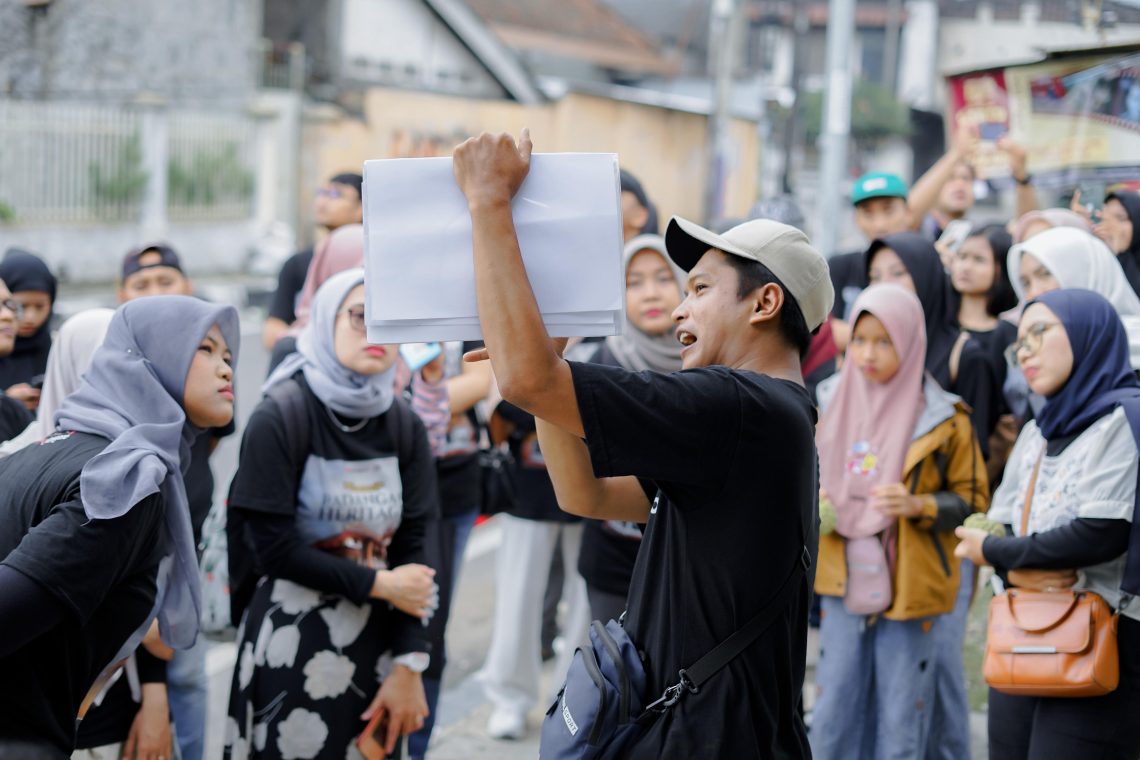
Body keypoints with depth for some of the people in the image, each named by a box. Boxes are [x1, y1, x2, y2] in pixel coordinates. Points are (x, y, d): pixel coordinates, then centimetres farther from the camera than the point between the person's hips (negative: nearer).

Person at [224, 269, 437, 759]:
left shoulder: (403, 425, 2)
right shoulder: (279, 417, -11)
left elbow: (411, 550, 0)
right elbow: (273, 549, -13)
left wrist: (408, 667, -7)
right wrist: (380, 584, -11)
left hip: (378, 641, 4)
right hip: (294, 647, -4)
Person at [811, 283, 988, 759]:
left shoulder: (943, 420, -6)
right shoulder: (831, 405, 5)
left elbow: (973, 499, -2)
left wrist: (918, 506, -19)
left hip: (910, 589, -3)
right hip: (843, 582, 3)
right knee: (832, 716, 7)